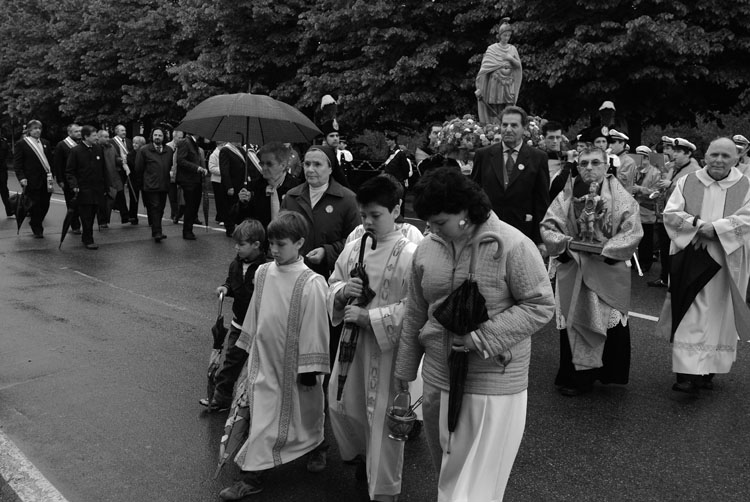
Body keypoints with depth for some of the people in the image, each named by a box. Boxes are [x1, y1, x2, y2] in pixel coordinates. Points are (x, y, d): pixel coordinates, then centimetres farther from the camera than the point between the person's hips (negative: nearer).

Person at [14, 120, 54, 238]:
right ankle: (37, 230, 11)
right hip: (31, 181, -5)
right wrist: (21, 177, -14)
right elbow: (17, 163, -3)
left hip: (46, 180, 5)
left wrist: (51, 175, 8)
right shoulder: (21, 144, -2)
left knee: (45, 205, 6)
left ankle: (36, 224, 29)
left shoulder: (45, 143, 14)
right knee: (35, 205, -1)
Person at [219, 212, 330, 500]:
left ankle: (316, 446, 45)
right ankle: (252, 476, 21)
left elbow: (315, 329, -15)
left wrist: (310, 369, -11)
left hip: (294, 365, -4)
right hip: (265, 361, 4)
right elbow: (255, 316, 9)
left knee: (304, 414, 17)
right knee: (262, 417, 9)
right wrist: (251, 349, 15)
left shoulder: (311, 283, -19)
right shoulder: (262, 273, -2)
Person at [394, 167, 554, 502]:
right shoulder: (426, 249, 0)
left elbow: (541, 306, -11)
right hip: (437, 378, 5)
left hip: (494, 385, -5)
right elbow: (414, 316, 8)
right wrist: (404, 372, 13)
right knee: (448, 474, 21)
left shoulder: (512, 246, -15)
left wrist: (484, 336, -20)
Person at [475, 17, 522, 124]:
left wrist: (511, 59, -8)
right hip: (495, 83, -3)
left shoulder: (512, 49, 11)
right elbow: (485, 68, -3)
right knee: (495, 113, -5)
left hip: (509, 84, 3)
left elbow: (519, 65, 13)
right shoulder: (492, 49, 1)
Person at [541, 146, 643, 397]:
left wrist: (604, 247, -18)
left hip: (608, 272, -1)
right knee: (574, 322, 3)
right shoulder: (566, 195, 3)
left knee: (612, 325, 0)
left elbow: (633, 233, -8)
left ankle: (609, 374, 21)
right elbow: (547, 227, 1)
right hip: (573, 272, 2)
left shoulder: (621, 197, -1)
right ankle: (575, 378, 18)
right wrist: (566, 242, -16)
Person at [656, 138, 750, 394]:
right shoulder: (686, 182, 5)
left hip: (726, 262, 1)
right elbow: (670, 214, -3)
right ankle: (687, 373, -4)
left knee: (718, 314, 7)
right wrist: (698, 223, -17)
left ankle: (708, 370, 18)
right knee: (691, 316, -4)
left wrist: (715, 227, -19)